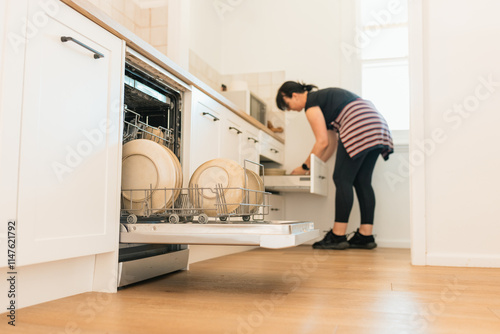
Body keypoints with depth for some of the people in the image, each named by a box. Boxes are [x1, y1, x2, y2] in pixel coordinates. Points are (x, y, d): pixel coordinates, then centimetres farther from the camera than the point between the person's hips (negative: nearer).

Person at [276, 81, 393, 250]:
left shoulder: (311, 103, -1)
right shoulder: (321, 97, 27)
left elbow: (322, 142, -7)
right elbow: (332, 142, 24)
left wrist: (305, 166, 3)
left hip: (359, 127, -10)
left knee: (342, 180, -8)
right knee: (362, 181, 7)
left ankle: (338, 236, -8)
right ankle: (366, 236, 6)